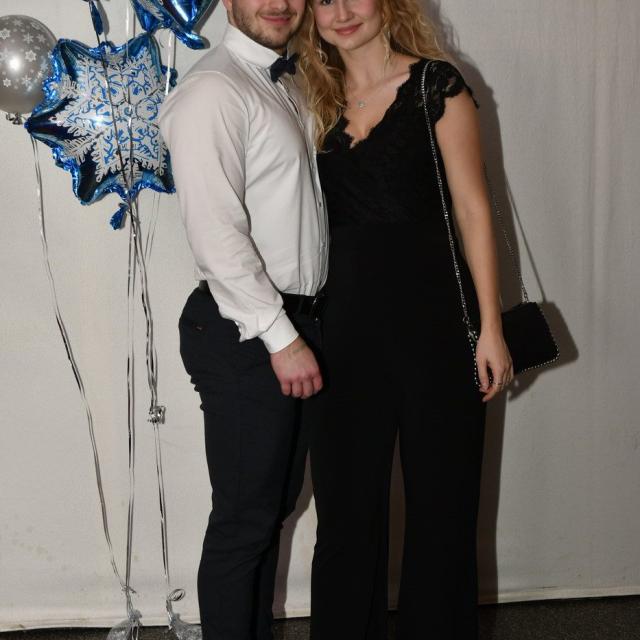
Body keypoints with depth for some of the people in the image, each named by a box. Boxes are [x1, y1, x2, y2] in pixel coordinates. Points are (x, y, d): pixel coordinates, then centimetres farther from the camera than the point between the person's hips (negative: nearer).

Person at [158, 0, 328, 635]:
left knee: (276, 503, 18)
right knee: (246, 518, 1)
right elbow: (216, 233, -21)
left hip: (296, 320, 9)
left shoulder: (286, 83, 15)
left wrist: (300, 329, 10)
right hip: (243, 332, -9)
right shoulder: (213, 90, -13)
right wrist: (281, 338, -19)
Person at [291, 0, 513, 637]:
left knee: (441, 499, 8)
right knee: (346, 502, 11)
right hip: (346, 319, 4)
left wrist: (490, 327, -8)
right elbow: (324, 218, 12)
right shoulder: (321, 101, 11)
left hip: (432, 310, -3)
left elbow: (472, 207, -4)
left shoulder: (435, 84, -2)